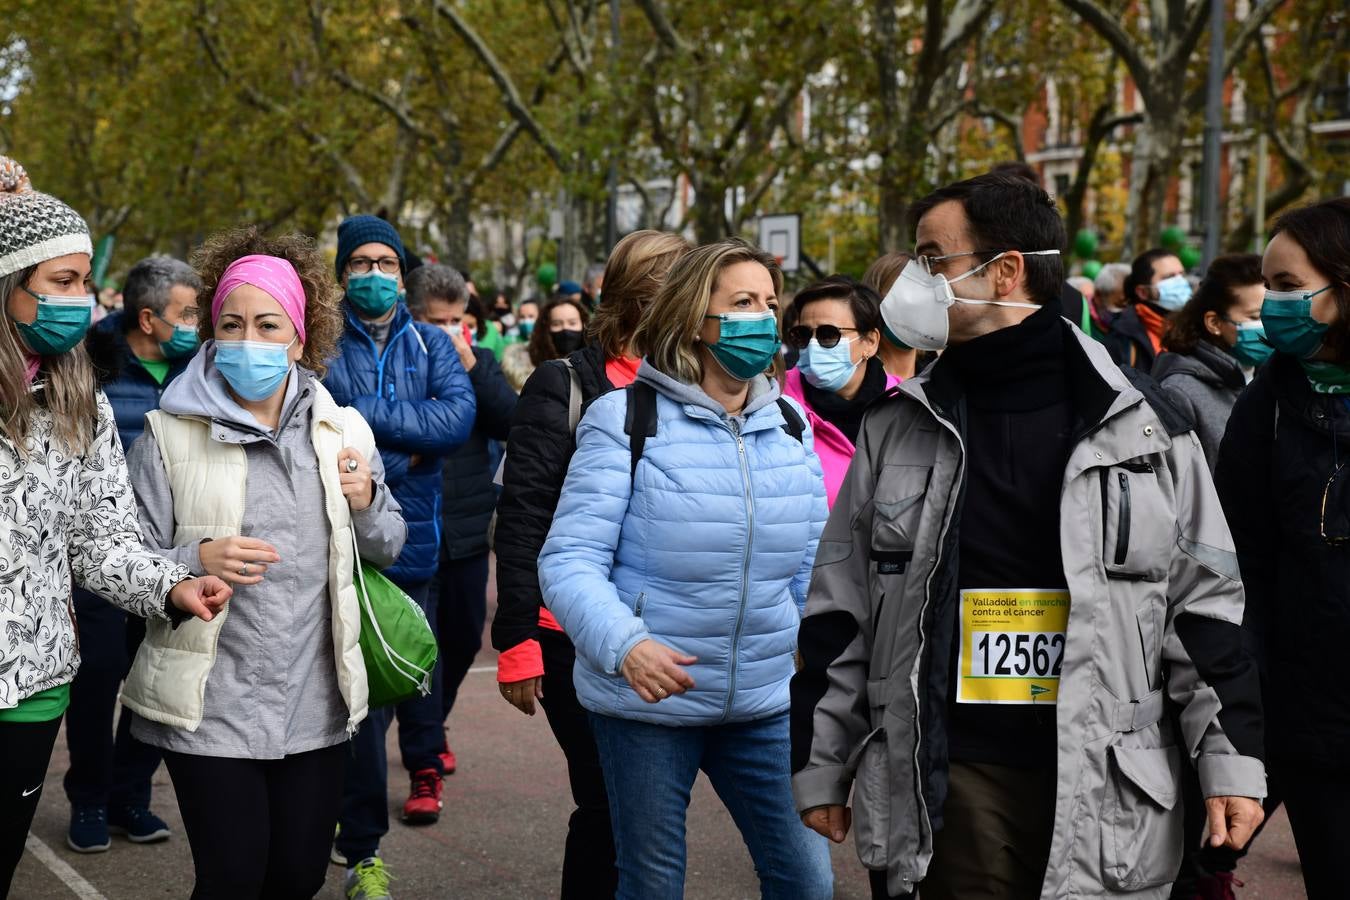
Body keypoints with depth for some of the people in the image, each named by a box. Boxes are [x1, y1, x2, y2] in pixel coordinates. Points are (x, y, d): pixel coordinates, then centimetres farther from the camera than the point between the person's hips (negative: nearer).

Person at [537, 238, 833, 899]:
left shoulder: (790, 424, 6)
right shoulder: (626, 419, -9)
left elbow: (813, 567, 12)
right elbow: (570, 561, -15)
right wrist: (625, 646, -31)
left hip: (764, 700, 4)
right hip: (645, 699, -4)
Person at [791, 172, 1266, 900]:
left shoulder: (1141, 427, 1)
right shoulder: (896, 428, 4)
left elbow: (1204, 604, 5)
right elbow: (838, 614, 7)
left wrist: (1232, 758, 2)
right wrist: (819, 765, 7)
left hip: (1107, 792, 0)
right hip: (944, 784, 1)